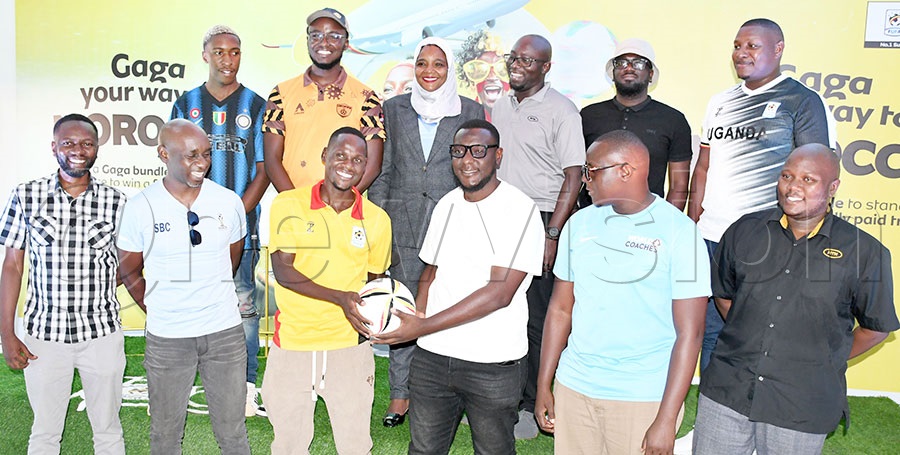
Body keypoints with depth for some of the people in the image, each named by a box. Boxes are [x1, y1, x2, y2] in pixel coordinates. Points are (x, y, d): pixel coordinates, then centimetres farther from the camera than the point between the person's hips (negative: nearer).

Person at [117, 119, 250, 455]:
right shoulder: (141, 207, -6)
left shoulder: (229, 202, -2)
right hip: (166, 338, -1)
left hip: (224, 332, 1)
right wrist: (158, 311, 6)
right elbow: (129, 272, 6)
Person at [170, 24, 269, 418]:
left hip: (240, 223, -2)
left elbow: (263, 171, 0)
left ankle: (246, 385, 10)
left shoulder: (255, 106, 4)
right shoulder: (186, 104, 10)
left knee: (242, 304, 2)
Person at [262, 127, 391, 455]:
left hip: (350, 346, 1)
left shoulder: (377, 220, 0)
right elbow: (283, 271, -12)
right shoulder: (288, 205, -5)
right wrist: (340, 298, -23)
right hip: (292, 343, 0)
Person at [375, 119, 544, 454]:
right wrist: (416, 316, -3)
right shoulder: (446, 205, 8)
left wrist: (424, 327, -21)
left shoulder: (520, 209, -13)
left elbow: (500, 292, -20)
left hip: (493, 365, -5)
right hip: (432, 356, 5)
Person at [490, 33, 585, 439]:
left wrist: (552, 234, -15)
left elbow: (574, 175, -10)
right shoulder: (501, 106, 13)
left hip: (540, 222, -5)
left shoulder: (560, 109, -6)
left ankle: (533, 405, 15)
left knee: (536, 318, 1)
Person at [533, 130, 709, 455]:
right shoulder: (580, 223, 4)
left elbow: (690, 333, -11)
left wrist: (666, 420, -14)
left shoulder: (679, 232, -10)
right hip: (574, 388, 4)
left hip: (644, 398, -4)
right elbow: (560, 309, 9)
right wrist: (543, 385, 7)